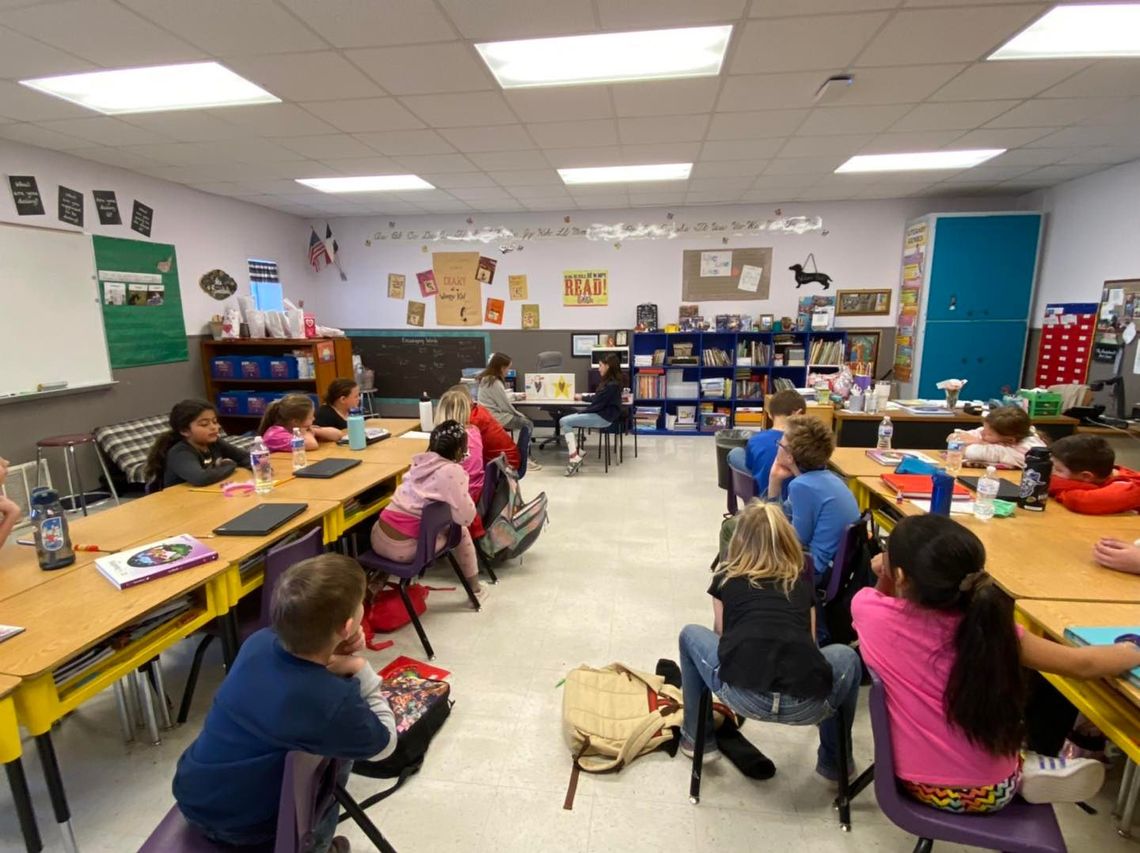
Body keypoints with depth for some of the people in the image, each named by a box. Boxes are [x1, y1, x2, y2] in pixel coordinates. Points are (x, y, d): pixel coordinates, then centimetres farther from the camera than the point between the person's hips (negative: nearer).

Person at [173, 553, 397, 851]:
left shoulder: (259, 641, -15)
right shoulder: (333, 702, -32)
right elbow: (384, 744, -11)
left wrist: (340, 654, -13)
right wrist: (359, 668, -12)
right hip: (240, 827, -5)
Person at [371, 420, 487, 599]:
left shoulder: (421, 462, 6)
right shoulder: (452, 471, -14)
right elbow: (465, 517, -14)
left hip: (378, 538, 6)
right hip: (403, 548, -6)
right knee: (461, 530, 15)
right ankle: (474, 587, 28)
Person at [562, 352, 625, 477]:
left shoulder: (612, 385, -19)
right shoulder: (608, 381, 13)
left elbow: (598, 404, -19)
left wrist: (579, 413, -9)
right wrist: (582, 397, 30)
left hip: (603, 417, -10)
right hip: (600, 414, 10)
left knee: (564, 422, -15)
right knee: (566, 420, 2)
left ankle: (574, 457, -15)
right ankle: (576, 453, -3)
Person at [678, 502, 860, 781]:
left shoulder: (726, 577, 18)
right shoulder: (802, 579, 23)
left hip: (742, 696, -2)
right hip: (807, 706, 2)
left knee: (690, 635, 28)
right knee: (847, 656, 35)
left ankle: (698, 738, 35)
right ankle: (835, 760, 41)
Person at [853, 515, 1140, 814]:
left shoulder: (866, 609, -21)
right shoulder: (990, 627, -22)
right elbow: (1082, 665, -5)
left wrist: (884, 578, -9)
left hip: (919, 785, 1)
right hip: (989, 792, 0)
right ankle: (1031, 770, 27)